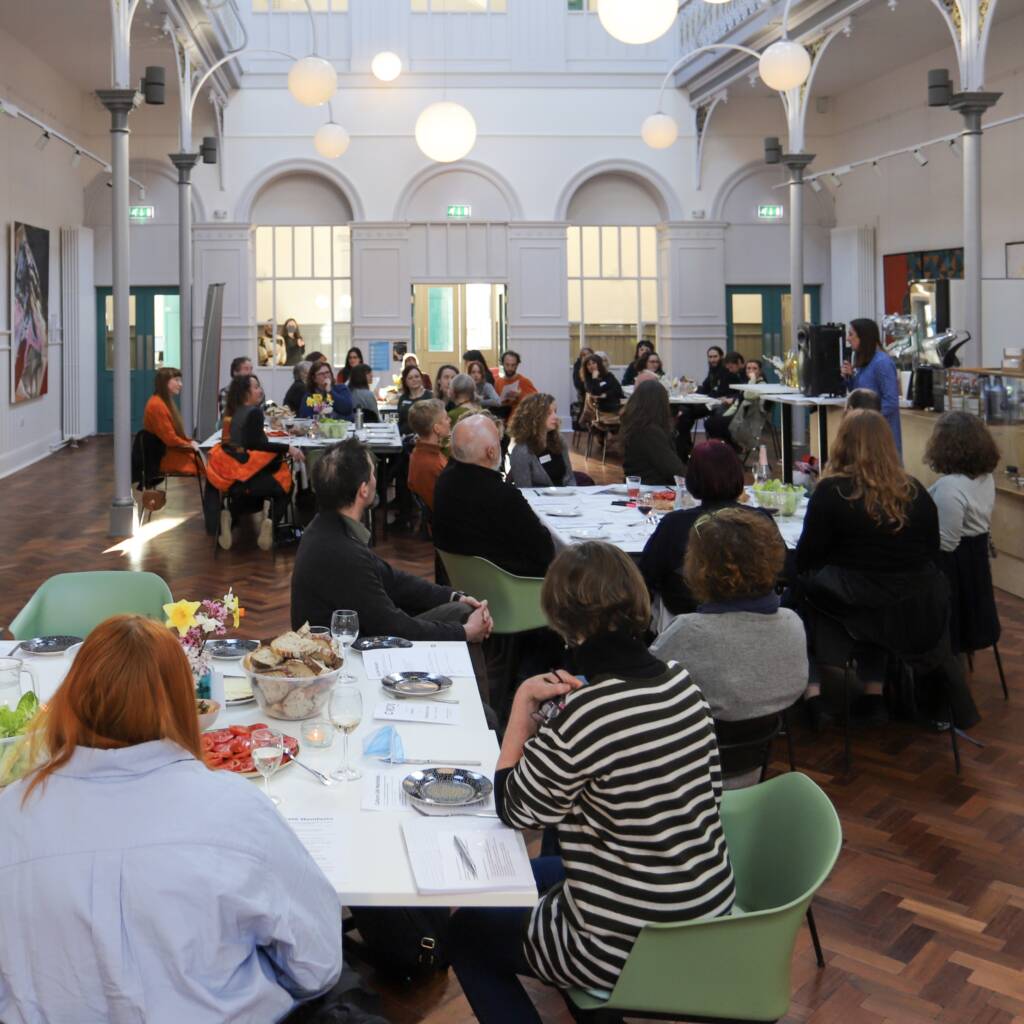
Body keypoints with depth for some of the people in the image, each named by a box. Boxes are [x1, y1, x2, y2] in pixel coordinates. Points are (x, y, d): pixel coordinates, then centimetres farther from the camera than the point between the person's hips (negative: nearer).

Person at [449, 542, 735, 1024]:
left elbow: (513, 808, -12)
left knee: (466, 932, 18)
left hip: (629, 947, -7)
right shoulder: (681, 682, -8)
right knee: (539, 875, 33)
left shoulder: (583, 714, -28)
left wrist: (523, 703, -8)